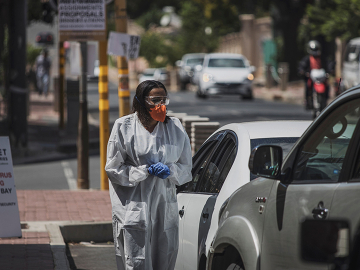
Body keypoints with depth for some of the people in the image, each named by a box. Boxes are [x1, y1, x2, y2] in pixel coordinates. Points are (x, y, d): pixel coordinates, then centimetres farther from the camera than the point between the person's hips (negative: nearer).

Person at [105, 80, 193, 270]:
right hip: (133, 210, -4)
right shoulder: (123, 127, -1)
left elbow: (186, 168, 14)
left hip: (165, 210, 4)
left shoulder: (175, 128, 9)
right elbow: (113, 169, -1)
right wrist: (147, 170, -11)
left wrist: (169, 170, -9)